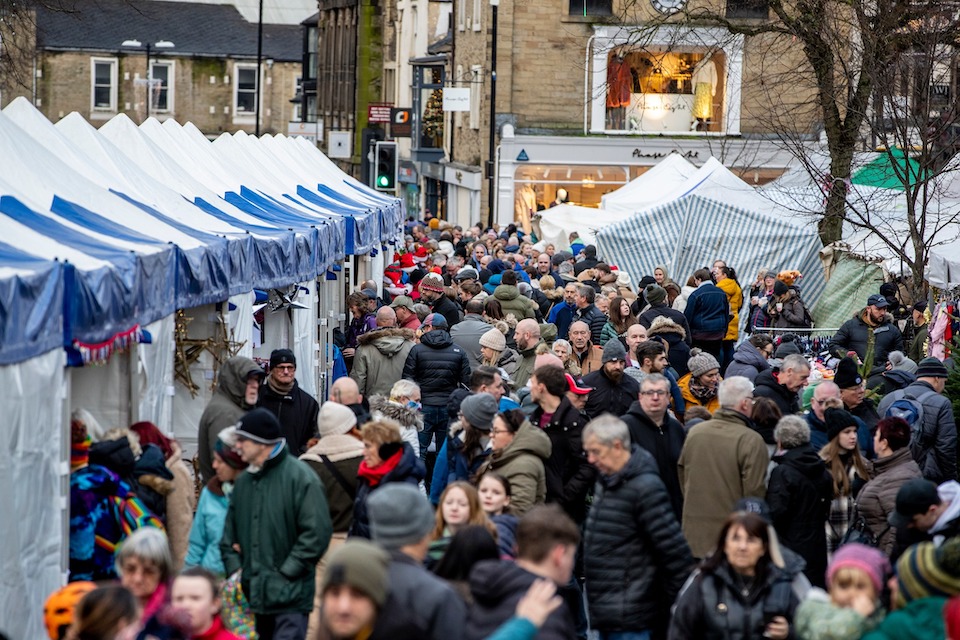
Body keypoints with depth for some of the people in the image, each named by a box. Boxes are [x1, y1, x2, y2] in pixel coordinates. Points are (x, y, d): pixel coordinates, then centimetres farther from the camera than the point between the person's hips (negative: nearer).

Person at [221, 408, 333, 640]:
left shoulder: (300, 477, -8)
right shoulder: (243, 481, 14)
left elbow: (316, 533, -13)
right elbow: (229, 533, 21)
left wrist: (286, 573, -13)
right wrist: (235, 569, 5)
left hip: (289, 597, -7)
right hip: (252, 594, 7)